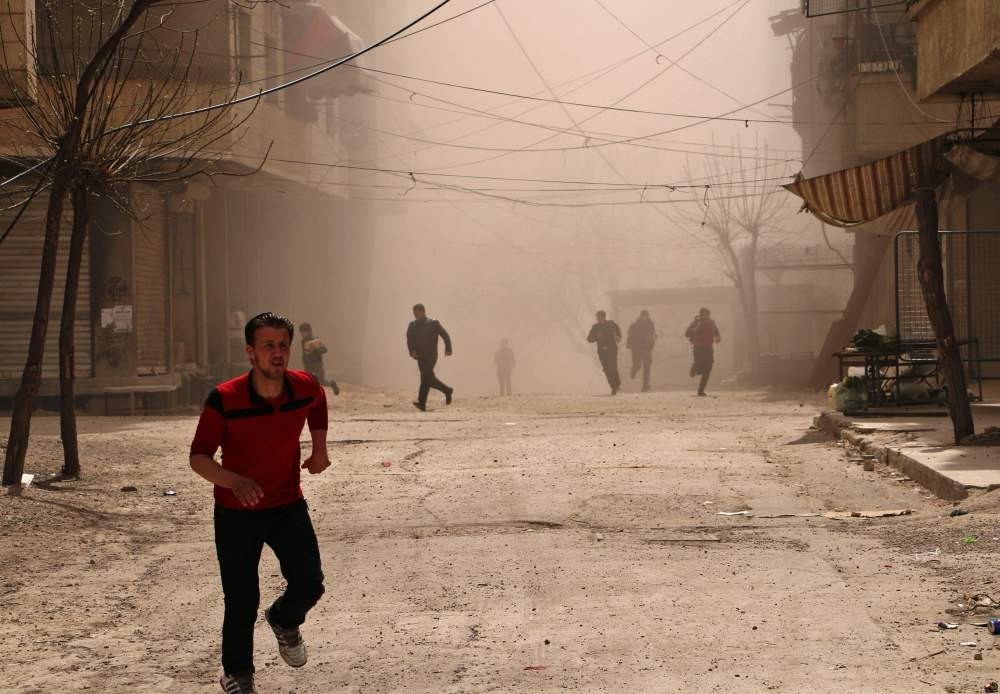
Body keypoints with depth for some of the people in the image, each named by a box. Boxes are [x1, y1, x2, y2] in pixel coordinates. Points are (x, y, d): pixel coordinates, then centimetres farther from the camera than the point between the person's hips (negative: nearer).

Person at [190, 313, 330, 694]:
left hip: (288, 505, 3)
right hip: (237, 512, -3)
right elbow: (198, 457, -17)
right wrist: (233, 481, -35)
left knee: (309, 585, -5)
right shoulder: (224, 399, -23)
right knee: (241, 602, 2)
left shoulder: (306, 387, -12)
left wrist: (319, 449, 12)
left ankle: (284, 620, 32)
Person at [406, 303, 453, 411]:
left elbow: (445, 335, 2)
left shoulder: (433, 324, -2)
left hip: (431, 356, -6)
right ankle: (447, 391, 32)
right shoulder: (413, 326, 9)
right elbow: (409, 340, 6)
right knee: (429, 379, 11)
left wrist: (448, 349, -8)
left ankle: (422, 403, -24)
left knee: (425, 377, -19)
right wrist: (412, 351, -11)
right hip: (420, 357, 6)